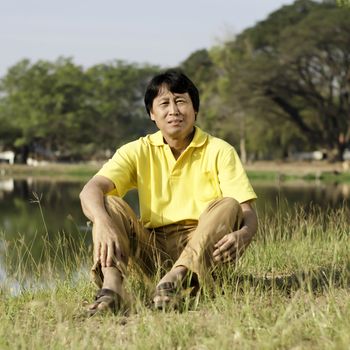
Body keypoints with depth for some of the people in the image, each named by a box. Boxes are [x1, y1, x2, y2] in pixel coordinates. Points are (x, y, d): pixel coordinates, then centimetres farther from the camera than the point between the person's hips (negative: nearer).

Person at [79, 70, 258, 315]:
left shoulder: (219, 151, 1)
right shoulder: (138, 152, 5)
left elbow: (248, 212, -8)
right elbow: (91, 190, -11)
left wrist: (242, 235, -34)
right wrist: (103, 223, -35)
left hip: (203, 248, -1)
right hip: (154, 247, 2)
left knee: (228, 205, -26)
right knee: (108, 204, -18)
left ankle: (177, 277, -46)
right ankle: (112, 285, -43)